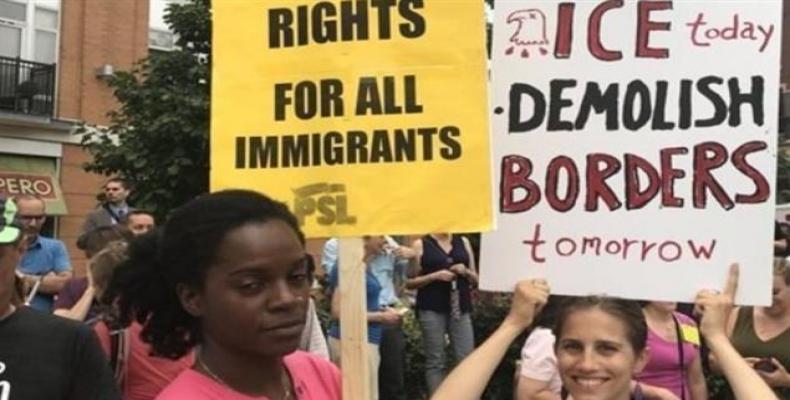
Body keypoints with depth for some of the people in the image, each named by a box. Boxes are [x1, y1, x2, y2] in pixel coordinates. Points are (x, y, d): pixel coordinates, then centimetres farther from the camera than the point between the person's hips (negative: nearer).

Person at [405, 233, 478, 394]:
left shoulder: (463, 242, 12)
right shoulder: (420, 245, 2)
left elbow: (475, 279, 16)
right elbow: (409, 282, -1)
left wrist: (465, 272, -5)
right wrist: (435, 276, -14)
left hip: (460, 308, 3)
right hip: (432, 309, -3)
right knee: (435, 362, 0)